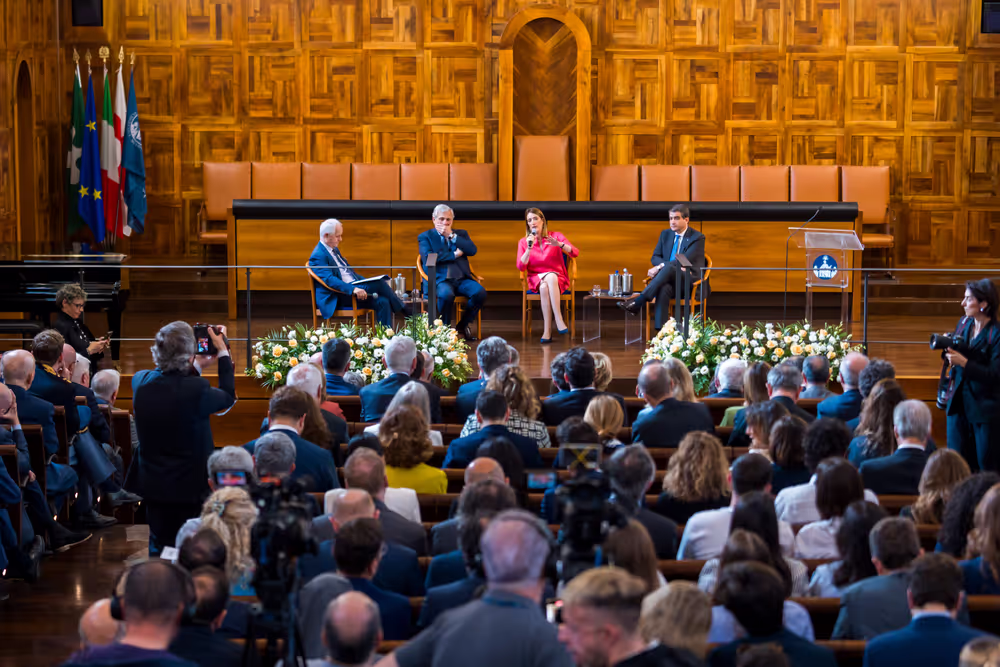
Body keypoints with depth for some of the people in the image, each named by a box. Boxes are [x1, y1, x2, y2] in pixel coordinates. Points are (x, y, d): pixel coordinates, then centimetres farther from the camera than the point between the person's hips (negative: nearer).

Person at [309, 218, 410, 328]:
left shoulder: (334, 250, 19)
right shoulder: (318, 256, -12)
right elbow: (329, 280, -25)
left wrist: (366, 281, 11)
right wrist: (353, 289, -36)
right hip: (337, 300, -9)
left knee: (383, 302, -16)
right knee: (379, 283, -22)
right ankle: (406, 312, -11)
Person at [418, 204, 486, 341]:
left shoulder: (461, 234, 21)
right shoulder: (425, 237, 11)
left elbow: (472, 250, 2)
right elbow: (427, 258, -8)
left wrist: (452, 235, -2)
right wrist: (454, 255, -6)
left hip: (462, 279, 4)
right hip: (440, 279, -4)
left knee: (480, 292, -26)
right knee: (446, 294, -38)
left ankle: (463, 325, -3)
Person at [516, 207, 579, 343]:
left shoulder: (556, 236, 6)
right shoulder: (523, 242, 9)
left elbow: (575, 253, -8)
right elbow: (521, 267, -4)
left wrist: (559, 244, -25)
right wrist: (529, 248, -15)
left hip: (557, 279, -1)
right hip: (536, 280, 1)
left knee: (550, 277, -38)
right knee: (544, 286, -36)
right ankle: (559, 321, -41)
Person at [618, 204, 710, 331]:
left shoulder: (697, 237, -4)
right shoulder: (666, 234, 15)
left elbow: (684, 260, -16)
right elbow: (655, 257, 11)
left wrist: (660, 267, -24)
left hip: (690, 282, -4)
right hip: (669, 278, 4)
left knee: (668, 268, -36)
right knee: (663, 289, -36)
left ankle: (637, 303, -42)